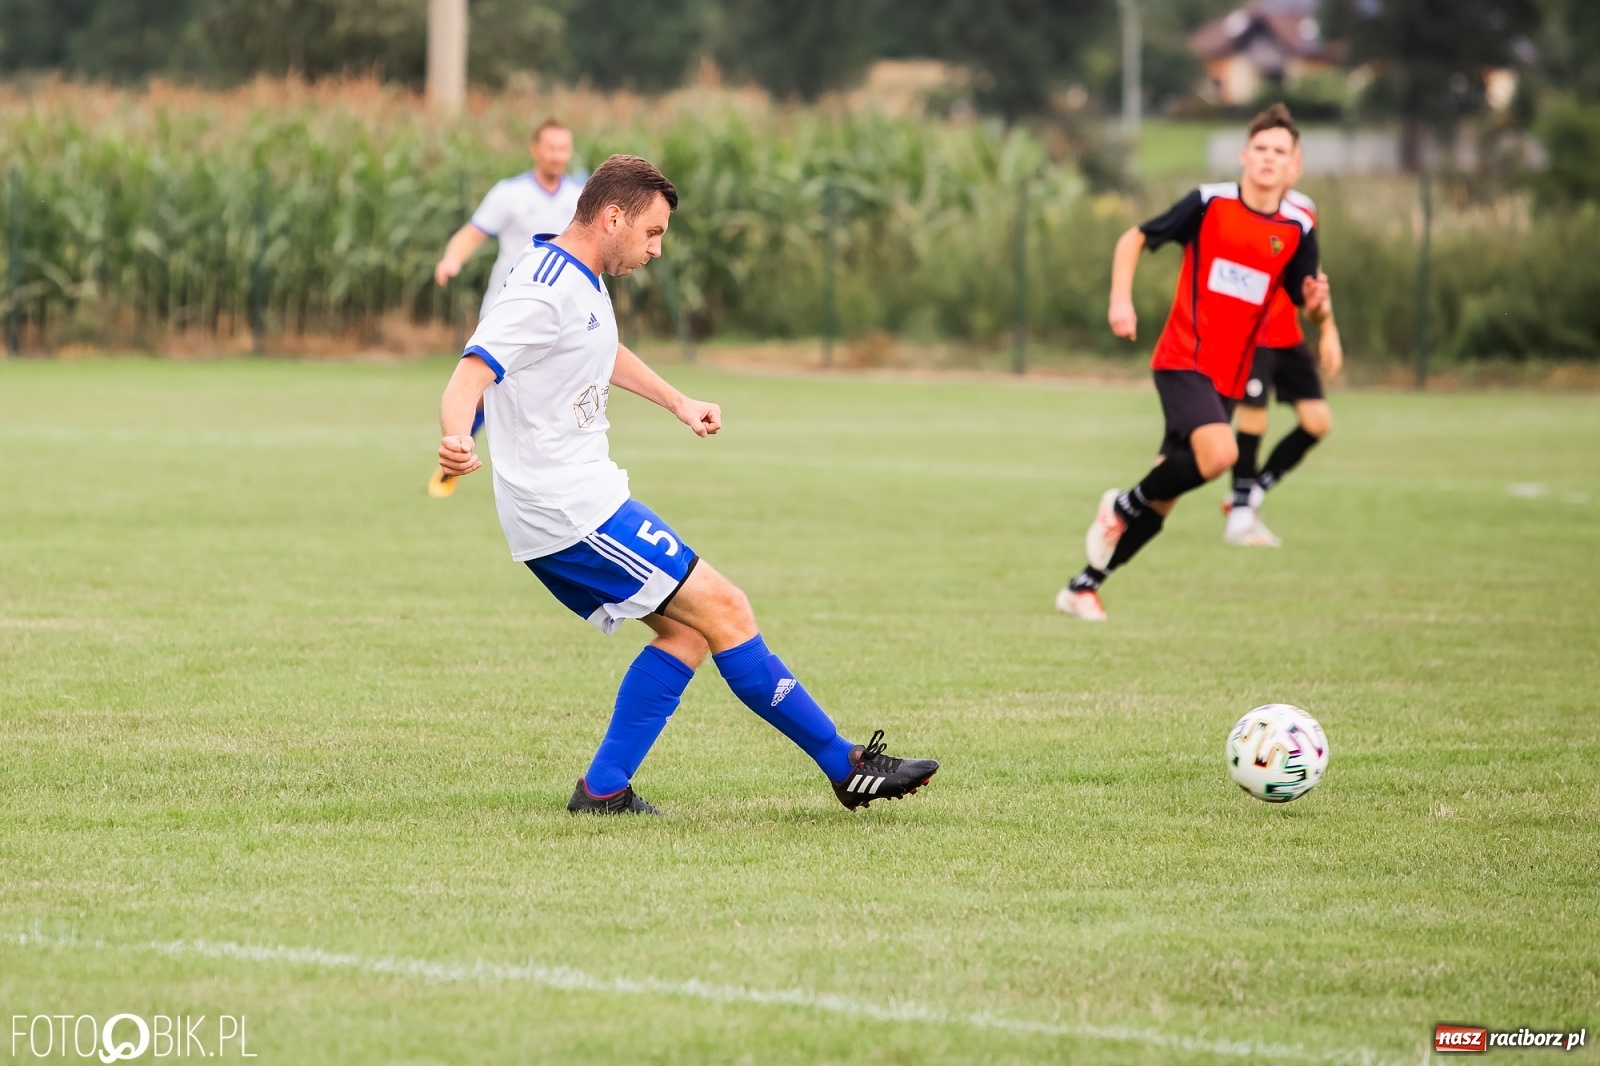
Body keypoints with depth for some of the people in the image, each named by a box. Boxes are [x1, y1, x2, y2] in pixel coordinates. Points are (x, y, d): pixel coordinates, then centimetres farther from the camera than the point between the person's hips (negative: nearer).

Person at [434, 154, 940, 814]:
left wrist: (677, 402, 39)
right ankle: (848, 767, -4)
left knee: (687, 629, 9)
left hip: (577, 503, 11)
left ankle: (604, 790, 6)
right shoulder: (543, 295, -19)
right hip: (572, 511, -11)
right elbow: (467, 380, -31)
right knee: (723, 610, -8)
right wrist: (457, 443, -50)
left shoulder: (582, 281, 12)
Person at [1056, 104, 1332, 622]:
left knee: (1164, 497, 5)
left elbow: (1307, 307, 7)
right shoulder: (1210, 203, -6)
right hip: (1183, 360, -4)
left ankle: (1084, 586, 19)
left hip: (1228, 378, 4)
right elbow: (1134, 238, 2)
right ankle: (1122, 506, -4)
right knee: (1219, 452, -29)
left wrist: (1317, 302, -16)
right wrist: (1120, 300, -12)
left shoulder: (1298, 229, 2)